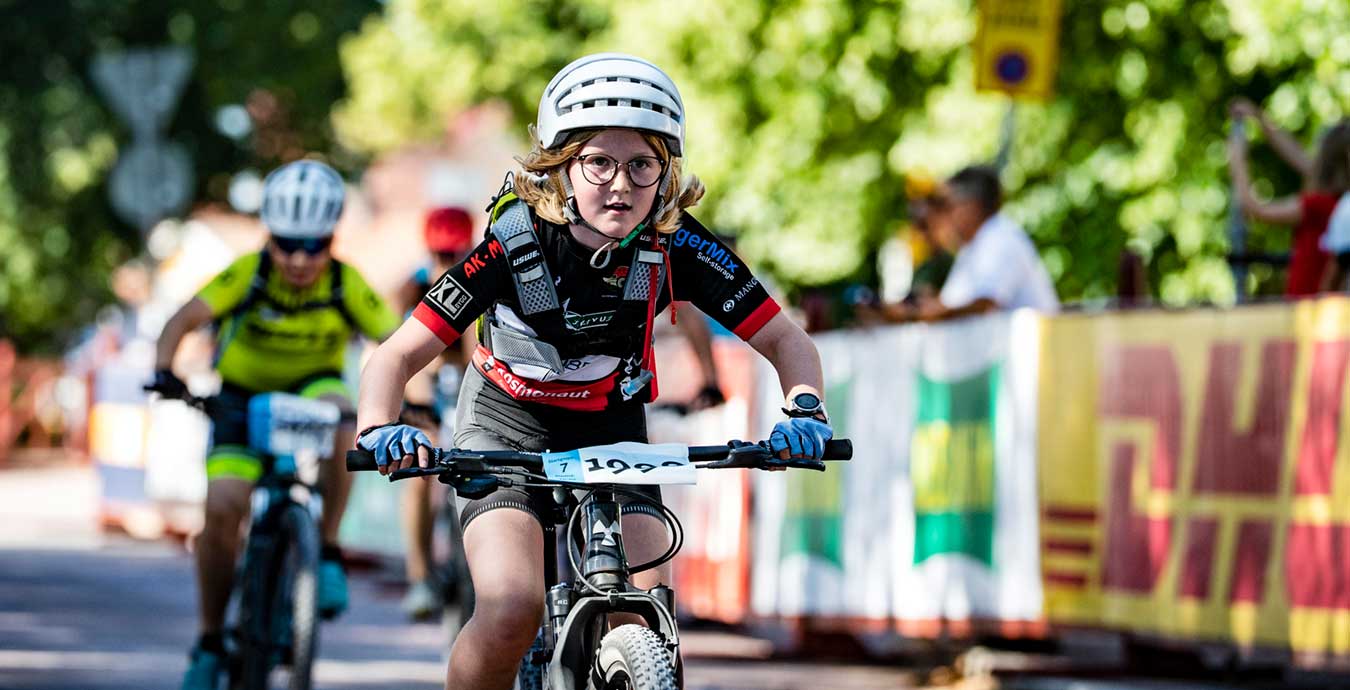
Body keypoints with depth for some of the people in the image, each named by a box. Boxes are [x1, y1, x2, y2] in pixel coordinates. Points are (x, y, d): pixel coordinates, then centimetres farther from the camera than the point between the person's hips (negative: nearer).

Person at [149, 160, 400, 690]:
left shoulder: (347, 286, -20)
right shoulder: (250, 274, -22)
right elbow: (184, 321, -29)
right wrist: (164, 372, -48)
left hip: (312, 388, 0)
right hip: (243, 399, 0)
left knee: (342, 421, -36)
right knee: (222, 508, -19)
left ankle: (328, 551, -19)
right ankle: (210, 641, -1)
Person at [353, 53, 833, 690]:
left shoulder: (678, 248, -20)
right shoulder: (514, 242, -26)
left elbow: (784, 341, -14)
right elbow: (398, 355, -24)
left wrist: (804, 410, -35)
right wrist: (379, 429, -44)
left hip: (612, 424, 2)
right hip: (507, 422, -2)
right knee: (511, 611, -26)